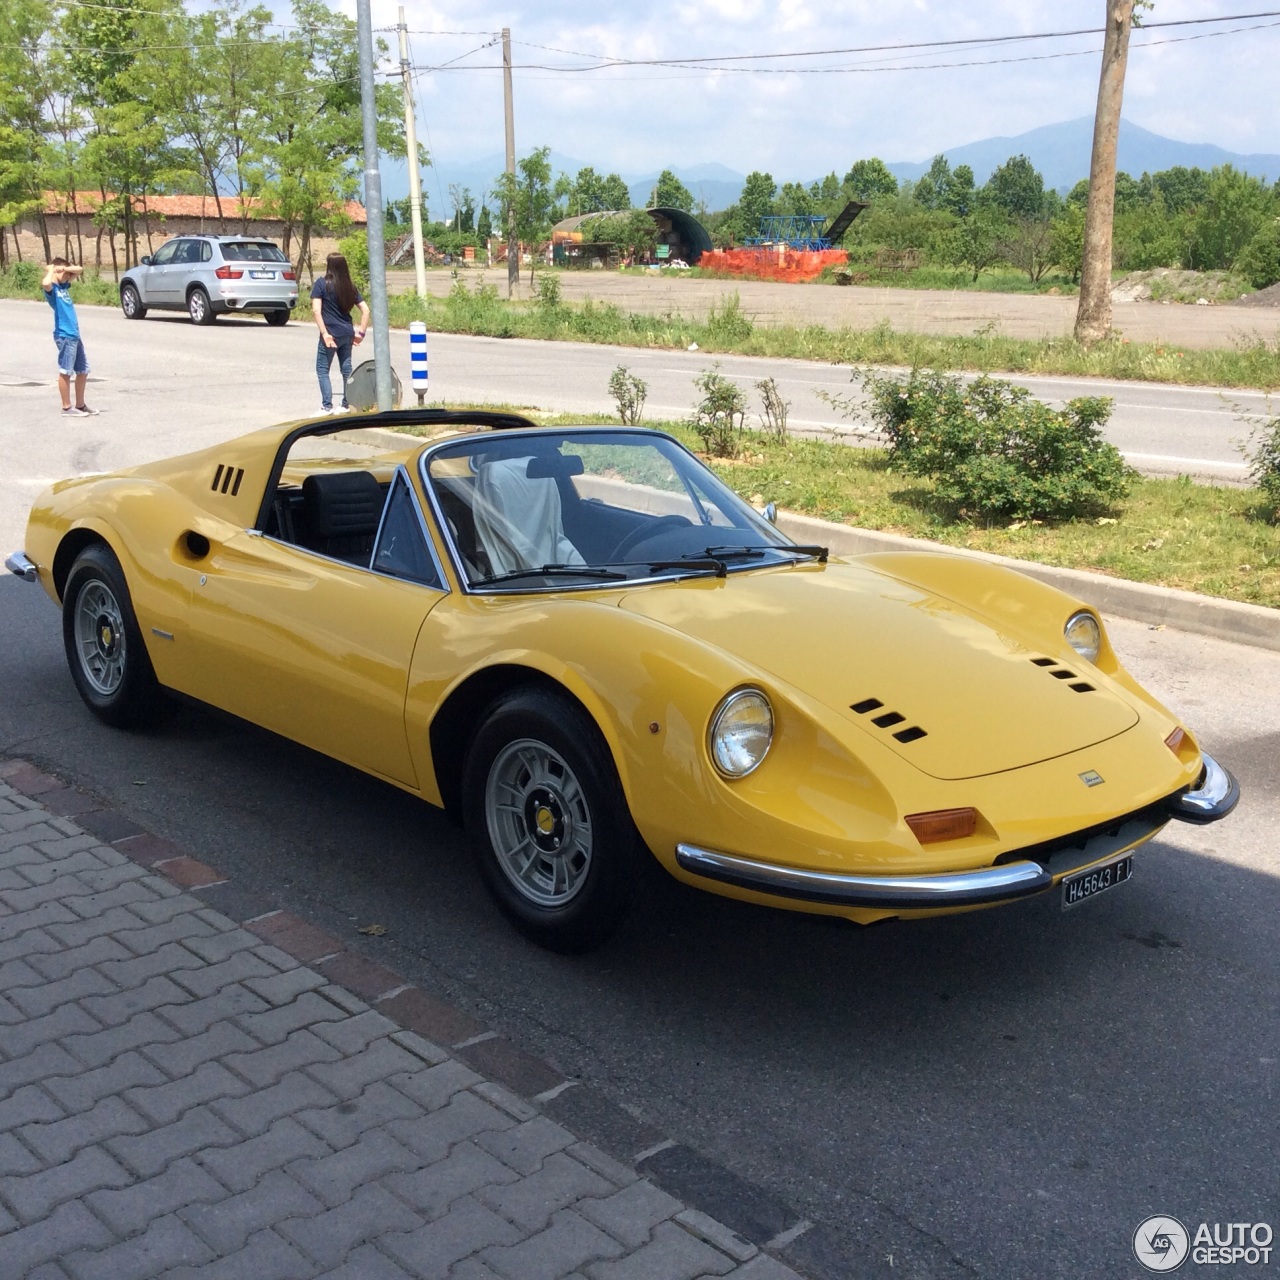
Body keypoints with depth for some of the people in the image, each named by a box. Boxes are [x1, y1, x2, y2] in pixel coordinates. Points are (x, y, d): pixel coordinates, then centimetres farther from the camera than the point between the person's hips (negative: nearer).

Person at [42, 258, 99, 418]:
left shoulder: (64, 285, 17)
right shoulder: (52, 288, -7)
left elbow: (79, 269, 26)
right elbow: (45, 283, -32)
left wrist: (65, 269, 7)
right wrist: (50, 271, -13)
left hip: (74, 335, 9)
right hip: (64, 336, -9)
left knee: (83, 371, 14)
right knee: (65, 372, -3)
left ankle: (80, 405, 23)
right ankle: (67, 408, 2)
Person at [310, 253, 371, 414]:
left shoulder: (322, 283, -6)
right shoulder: (350, 287, 9)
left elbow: (316, 310, -15)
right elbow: (365, 310, 7)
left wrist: (324, 333, -15)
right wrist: (361, 332, 8)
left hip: (331, 333, -5)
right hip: (347, 333, 5)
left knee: (322, 370, 3)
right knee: (347, 369, 12)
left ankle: (327, 407, -2)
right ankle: (347, 405, 17)